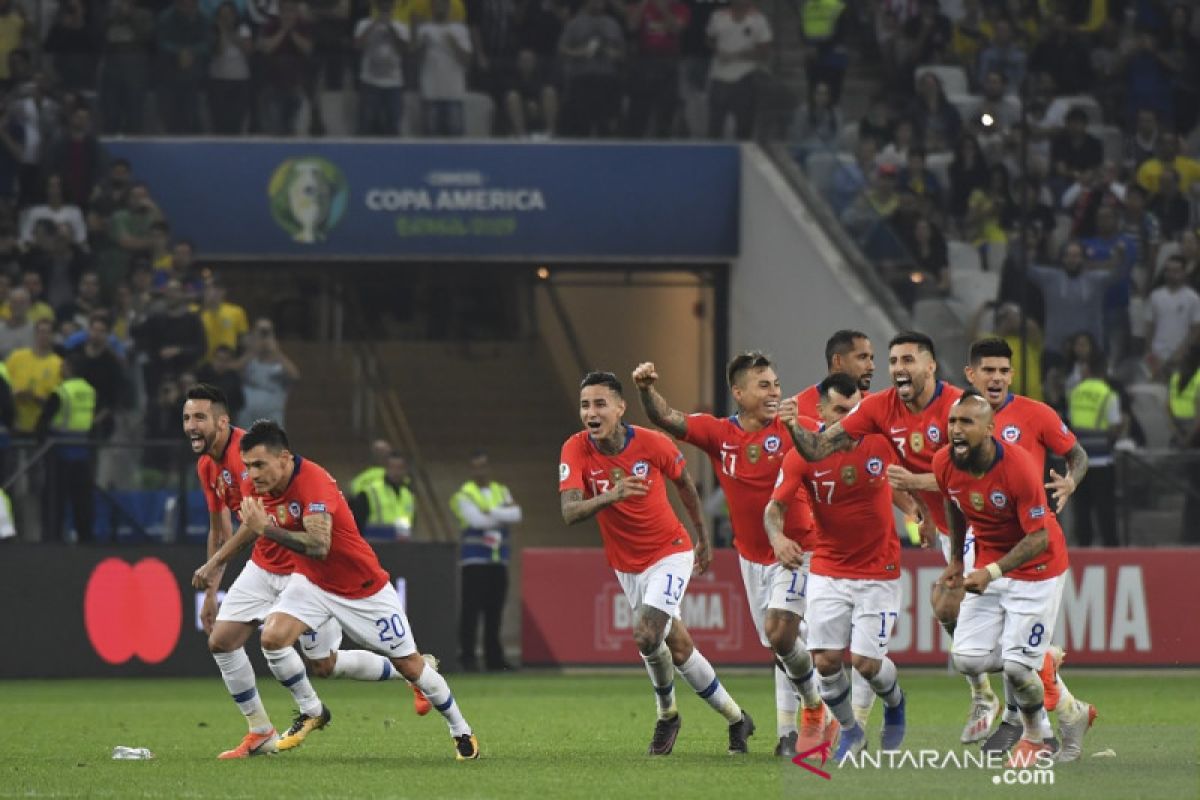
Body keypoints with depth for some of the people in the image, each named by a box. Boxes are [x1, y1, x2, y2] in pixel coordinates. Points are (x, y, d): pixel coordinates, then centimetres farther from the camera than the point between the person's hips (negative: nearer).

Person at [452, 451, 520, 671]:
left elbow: (516, 515, -4)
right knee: (471, 609, -9)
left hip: (499, 561, 5)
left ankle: (494, 658, 10)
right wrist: (503, 514, -7)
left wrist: (491, 512, -14)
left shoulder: (502, 492, 13)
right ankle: (467, 656, -5)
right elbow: (477, 520, -17)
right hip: (475, 560, -5)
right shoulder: (464, 494, -1)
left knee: (495, 611, 6)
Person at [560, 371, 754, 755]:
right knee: (679, 648, 10)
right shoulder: (576, 450, -17)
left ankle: (666, 713, 4)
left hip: (670, 553, -3)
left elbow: (684, 482, 3)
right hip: (627, 566, 3)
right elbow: (570, 513, -28)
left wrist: (703, 539, 13)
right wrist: (610, 496, -47)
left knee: (646, 636, -21)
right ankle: (736, 719, 30)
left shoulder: (653, 444, -18)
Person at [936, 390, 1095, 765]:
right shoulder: (945, 464, -10)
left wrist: (991, 573, -34)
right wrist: (957, 558, 21)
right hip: (988, 568, 6)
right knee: (968, 659, -6)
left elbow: (1039, 539, -25)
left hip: (1035, 568, -6)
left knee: (1017, 667, -12)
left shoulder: (1019, 467, -28)